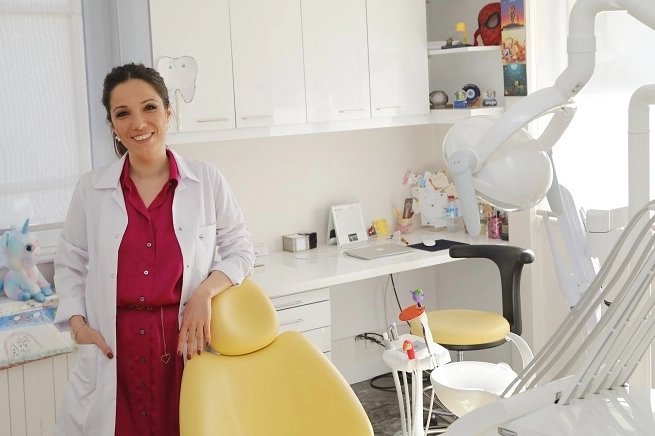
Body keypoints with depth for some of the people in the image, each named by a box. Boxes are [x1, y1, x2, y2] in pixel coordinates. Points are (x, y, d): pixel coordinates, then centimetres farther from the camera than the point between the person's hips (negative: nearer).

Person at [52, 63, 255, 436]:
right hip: (115, 351, 1)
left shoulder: (207, 181, 0)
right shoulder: (91, 189, 4)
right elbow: (70, 264, 13)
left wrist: (206, 291, -9)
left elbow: (240, 251, 7)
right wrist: (77, 322, -1)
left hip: (188, 342, -1)